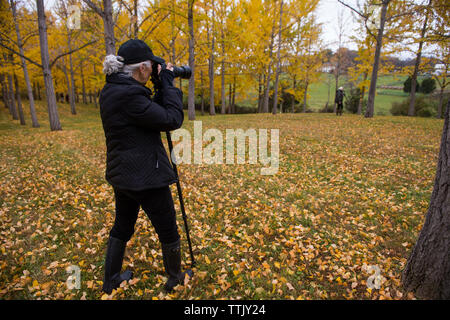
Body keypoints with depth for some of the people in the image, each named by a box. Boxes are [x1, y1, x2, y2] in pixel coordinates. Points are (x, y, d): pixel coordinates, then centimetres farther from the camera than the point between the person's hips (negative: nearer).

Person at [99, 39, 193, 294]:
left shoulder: (111, 91, 7)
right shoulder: (129, 95, -23)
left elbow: (149, 114, 14)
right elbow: (172, 120, -19)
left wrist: (161, 89, 6)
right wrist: (168, 85, -9)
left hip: (122, 175, 10)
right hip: (145, 177, -9)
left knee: (122, 227, 24)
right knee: (168, 231, 11)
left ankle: (111, 280, 40)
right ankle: (175, 279, 33)